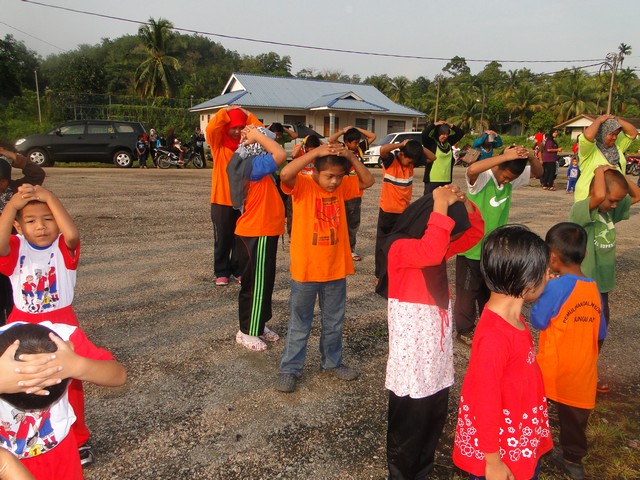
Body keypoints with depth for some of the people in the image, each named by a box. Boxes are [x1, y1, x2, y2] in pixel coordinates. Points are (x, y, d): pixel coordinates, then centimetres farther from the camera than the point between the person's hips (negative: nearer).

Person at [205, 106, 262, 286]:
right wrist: (225, 112, -15)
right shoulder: (218, 143, -3)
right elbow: (210, 129, -23)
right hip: (222, 200, -2)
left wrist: (248, 115, -4)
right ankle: (221, 272, 20)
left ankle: (239, 269, 25)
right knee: (222, 239, 7)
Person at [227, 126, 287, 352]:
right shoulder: (253, 165, -20)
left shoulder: (251, 164, 11)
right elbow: (281, 154, -29)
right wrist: (258, 136, -21)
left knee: (263, 282, 18)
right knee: (256, 284, 0)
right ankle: (247, 331, 13)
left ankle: (258, 325, 30)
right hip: (257, 234, -10)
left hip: (260, 232, 10)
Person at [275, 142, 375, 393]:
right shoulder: (302, 185, -13)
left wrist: (351, 156, -13)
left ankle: (332, 361, 38)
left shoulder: (341, 187, 3)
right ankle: (290, 368, 25)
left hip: (336, 269, 5)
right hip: (305, 270, -5)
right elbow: (285, 174, -32)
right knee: (299, 324, 10)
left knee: (334, 322, 20)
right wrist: (315, 152, -33)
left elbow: (368, 181, 0)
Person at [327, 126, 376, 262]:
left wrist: (356, 129, 3)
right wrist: (343, 130, -12)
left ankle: (351, 249, 25)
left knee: (354, 223, 14)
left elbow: (373, 136, 10)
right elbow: (330, 140, -26)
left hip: (357, 194, 6)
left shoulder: (360, 148, 6)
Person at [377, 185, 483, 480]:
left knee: (435, 418, 20)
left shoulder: (438, 247, 6)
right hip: (412, 358, -8)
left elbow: (475, 232, 11)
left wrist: (463, 201, -5)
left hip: (438, 354, 8)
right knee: (408, 424, 8)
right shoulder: (399, 248, -20)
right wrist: (441, 206, -33)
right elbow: (430, 252, -40)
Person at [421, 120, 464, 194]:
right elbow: (424, 134, -25)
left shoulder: (448, 142, 10)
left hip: (446, 180, 7)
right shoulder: (431, 142, -7)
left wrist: (451, 126, 5)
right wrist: (434, 124, -14)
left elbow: (460, 133, 18)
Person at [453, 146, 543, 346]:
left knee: (491, 291, 21)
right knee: (468, 291, 8)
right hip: (471, 247, -7)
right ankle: (465, 330, 24)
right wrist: (506, 156, -42)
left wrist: (530, 156, -18)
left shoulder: (511, 179, -1)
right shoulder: (482, 178, -22)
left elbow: (538, 172, 4)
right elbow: (472, 169, -44)